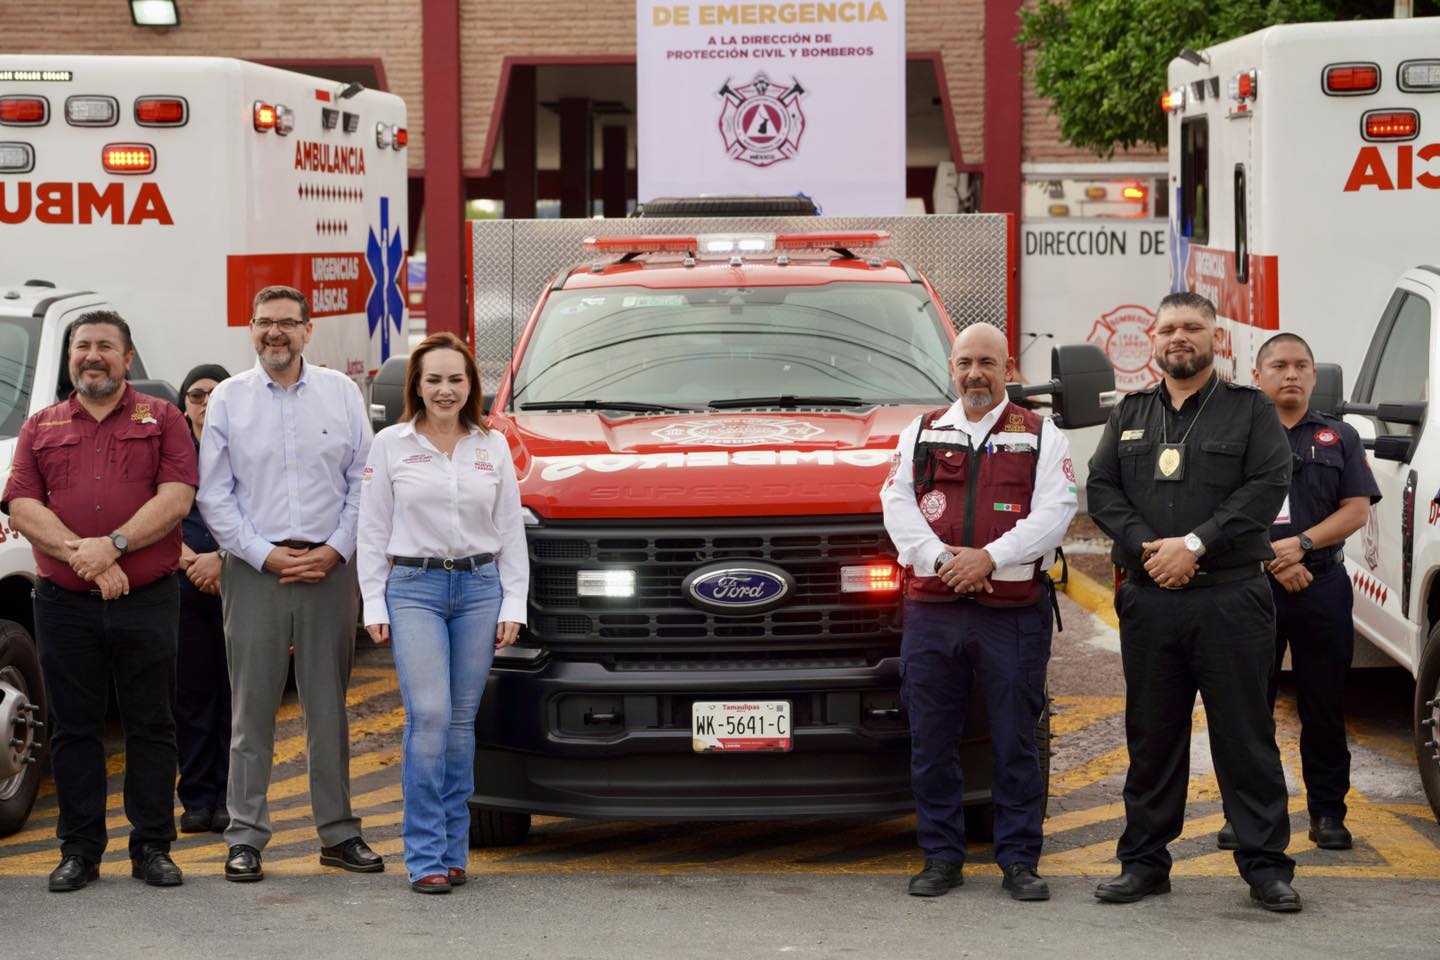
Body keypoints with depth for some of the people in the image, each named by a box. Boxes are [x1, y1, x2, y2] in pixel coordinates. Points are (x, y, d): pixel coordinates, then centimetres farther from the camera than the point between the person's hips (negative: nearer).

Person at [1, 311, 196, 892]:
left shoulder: (161, 419, 8)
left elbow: (176, 498, -6)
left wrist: (112, 546, -17)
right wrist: (79, 554, -15)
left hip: (147, 600, -1)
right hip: (64, 603, 2)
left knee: (152, 727, 2)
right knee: (74, 729, 5)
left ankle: (152, 848, 9)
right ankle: (79, 850, 12)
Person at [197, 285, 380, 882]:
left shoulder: (341, 393, 8)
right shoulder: (228, 399, 4)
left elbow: (363, 481, 7)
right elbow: (213, 495, 2)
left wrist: (335, 549, -6)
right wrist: (264, 554, -8)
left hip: (329, 567, 1)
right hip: (254, 571, -1)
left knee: (329, 706, 6)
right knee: (252, 709, 0)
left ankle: (338, 832, 13)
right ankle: (245, 836, 5)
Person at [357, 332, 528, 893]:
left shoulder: (492, 447, 9)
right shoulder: (391, 445, 3)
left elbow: (511, 531, 11)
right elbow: (373, 530, 4)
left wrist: (513, 603, 4)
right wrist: (374, 605, -2)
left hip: (480, 587, 3)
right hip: (414, 588, -2)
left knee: (462, 722, 5)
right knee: (429, 716, -13)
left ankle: (453, 851, 12)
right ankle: (424, 857, -10)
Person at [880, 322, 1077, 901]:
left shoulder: (1042, 437, 8)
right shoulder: (921, 434, 15)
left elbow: (1052, 513, -4)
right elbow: (897, 505, 4)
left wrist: (989, 557, -15)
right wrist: (942, 559, -11)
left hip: (1013, 614, -2)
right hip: (931, 610, 2)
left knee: (1015, 741, 1)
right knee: (931, 741, 4)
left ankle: (1019, 860, 9)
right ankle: (941, 857, 14)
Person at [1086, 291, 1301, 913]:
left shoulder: (1251, 411, 5)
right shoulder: (1129, 416, 16)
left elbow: (1267, 488, -7)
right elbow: (1101, 489, 7)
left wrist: (1195, 544, -15)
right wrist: (1146, 547, -10)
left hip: (1231, 598, -3)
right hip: (1148, 599, 3)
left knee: (1245, 736, -1)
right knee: (1151, 736, 8)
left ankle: (1266, 865, 4)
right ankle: (1143, 861, 16)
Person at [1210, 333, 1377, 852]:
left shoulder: (1339, 437, 12)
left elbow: (1356, 510, 3)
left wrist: (1301, 544, -12)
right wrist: (1272, 559, -12)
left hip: (1322, 585, 1)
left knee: (1324, 707, 4)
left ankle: (1327, 811, 11)